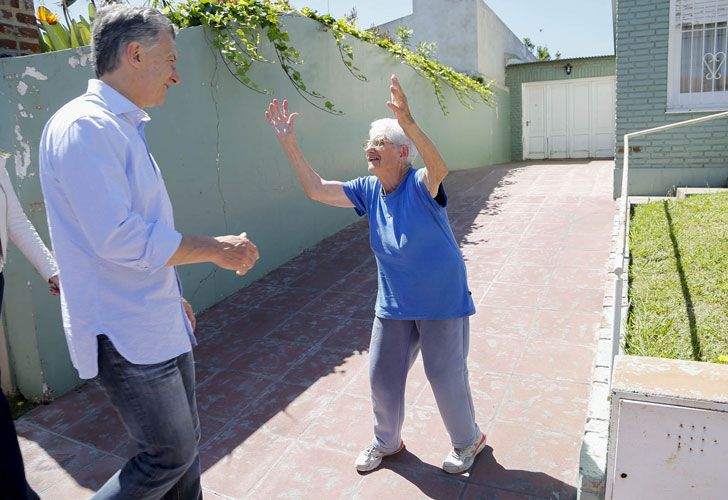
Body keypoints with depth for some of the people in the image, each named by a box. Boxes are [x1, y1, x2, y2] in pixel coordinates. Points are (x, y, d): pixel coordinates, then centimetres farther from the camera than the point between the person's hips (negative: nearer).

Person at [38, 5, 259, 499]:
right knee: (171, 455, 4)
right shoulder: (84, 127, -18)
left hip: (159, 324, 9)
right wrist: (216, 248, -17)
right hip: (127, 336, -9)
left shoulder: (124, 127, 12)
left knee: (185, 442, 20)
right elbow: (119, 240, -26)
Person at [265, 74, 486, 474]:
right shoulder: (369, 190, -2)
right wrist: (288, 143, -11)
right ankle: (386, 441, 40)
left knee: (446, 377, 7)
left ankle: (468, 441, 37)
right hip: (393, 304, 6)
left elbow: (439, 167, -43)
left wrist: (407, 122, -58)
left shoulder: (421, 185, -19)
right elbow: (316, 189, -4)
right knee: (382, 376, 13)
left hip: (442, 303, -5)